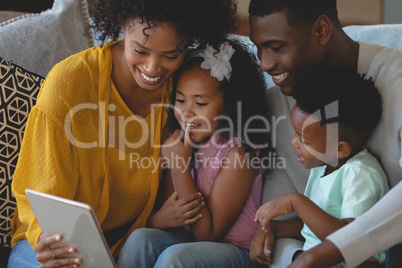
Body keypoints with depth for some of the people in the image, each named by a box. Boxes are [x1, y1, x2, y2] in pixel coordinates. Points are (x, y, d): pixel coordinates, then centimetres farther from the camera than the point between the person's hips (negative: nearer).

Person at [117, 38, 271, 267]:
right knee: (141, 239, -21)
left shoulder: (238, 154, -17)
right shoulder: (183, 142, 3)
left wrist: (180, 167, -19)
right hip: (187, 240, 6)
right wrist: (168, 215, -18)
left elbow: (208, 234, -16)